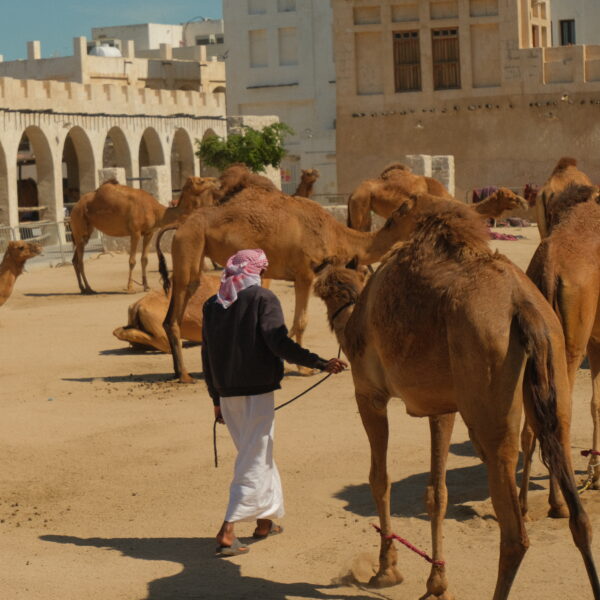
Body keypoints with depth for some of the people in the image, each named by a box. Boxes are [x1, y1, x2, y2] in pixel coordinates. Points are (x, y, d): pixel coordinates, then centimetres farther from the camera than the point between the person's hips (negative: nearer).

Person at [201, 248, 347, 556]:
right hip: (257, 392, -6)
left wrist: (216, 398, 20)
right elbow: (279, 344, -18)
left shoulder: (212, 305, 9)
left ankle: (264, 521, 30)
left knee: (255, 454, 22)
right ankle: (227, 532, -10)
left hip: (228, 395, 6)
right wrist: (320, 363, -19)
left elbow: (207, 356, 13)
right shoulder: (262, 298, -7)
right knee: (255, 461, -1)